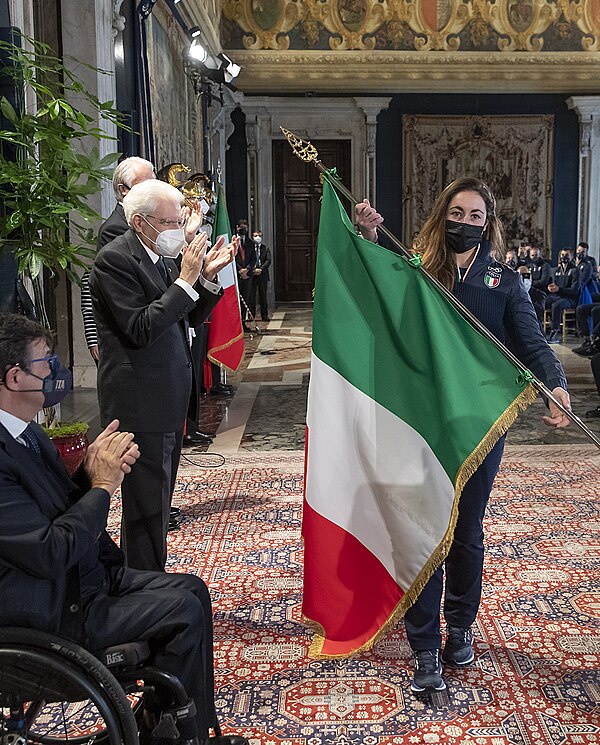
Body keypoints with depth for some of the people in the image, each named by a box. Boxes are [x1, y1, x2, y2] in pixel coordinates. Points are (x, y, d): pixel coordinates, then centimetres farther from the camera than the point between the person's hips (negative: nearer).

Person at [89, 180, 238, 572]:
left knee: (157, 499, 19)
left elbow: (188, 318, 15)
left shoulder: (162, 256, 11)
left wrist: (207, 276, 1)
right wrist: (186, 279, -20)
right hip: (140, 404, -9)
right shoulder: (115, 258, -15)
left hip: (169, 399, 10)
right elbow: (140, 329, -23)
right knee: (147, 505, -2)